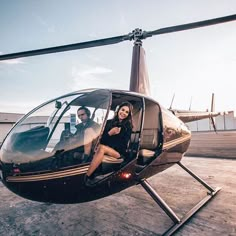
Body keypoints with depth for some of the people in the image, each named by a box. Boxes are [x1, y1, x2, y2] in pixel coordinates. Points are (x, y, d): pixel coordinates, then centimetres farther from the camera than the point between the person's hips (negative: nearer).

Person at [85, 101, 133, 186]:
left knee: (102, 148, -30)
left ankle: (86, 176, -30)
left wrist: (104, 146, -12)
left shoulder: (128, 127, 3)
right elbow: (102, 139, 7)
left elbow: (123, 144, -6)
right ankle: (91, 176, -35)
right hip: (106, 148, 3)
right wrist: (109, 133, -13)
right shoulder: (109, 122, 13)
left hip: (118, 152, -3)